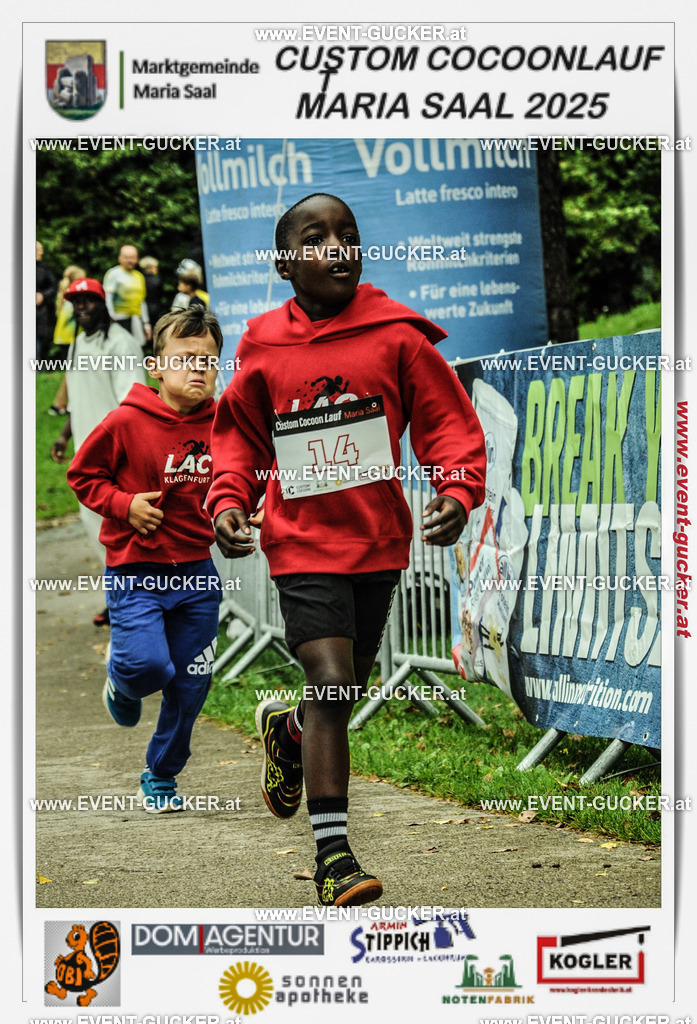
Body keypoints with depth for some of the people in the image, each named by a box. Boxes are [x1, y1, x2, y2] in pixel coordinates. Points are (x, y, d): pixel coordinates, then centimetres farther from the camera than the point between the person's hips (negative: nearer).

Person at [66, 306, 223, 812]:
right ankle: (121, 683, 20)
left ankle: (162, 777, 27)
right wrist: (123, 505, -13)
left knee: (191, 684, 6)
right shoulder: (126, 422, -11)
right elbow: (82, 474, 0)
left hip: (196, 571, 4)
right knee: (148, 665, -20)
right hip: (136, 570, -4)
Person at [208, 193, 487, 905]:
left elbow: (449, 424, -3)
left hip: (378, 541, 2)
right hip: (302, 543, -2)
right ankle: (332, 854, -10)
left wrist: (457, 494, -20)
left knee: (342, 694, 16)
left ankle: (286, 728, 52)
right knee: (332, 684, -15)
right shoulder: (264, 351, -2)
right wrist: (229, 501, -4)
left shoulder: (397, 337, -5)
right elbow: (237, 436, 12)